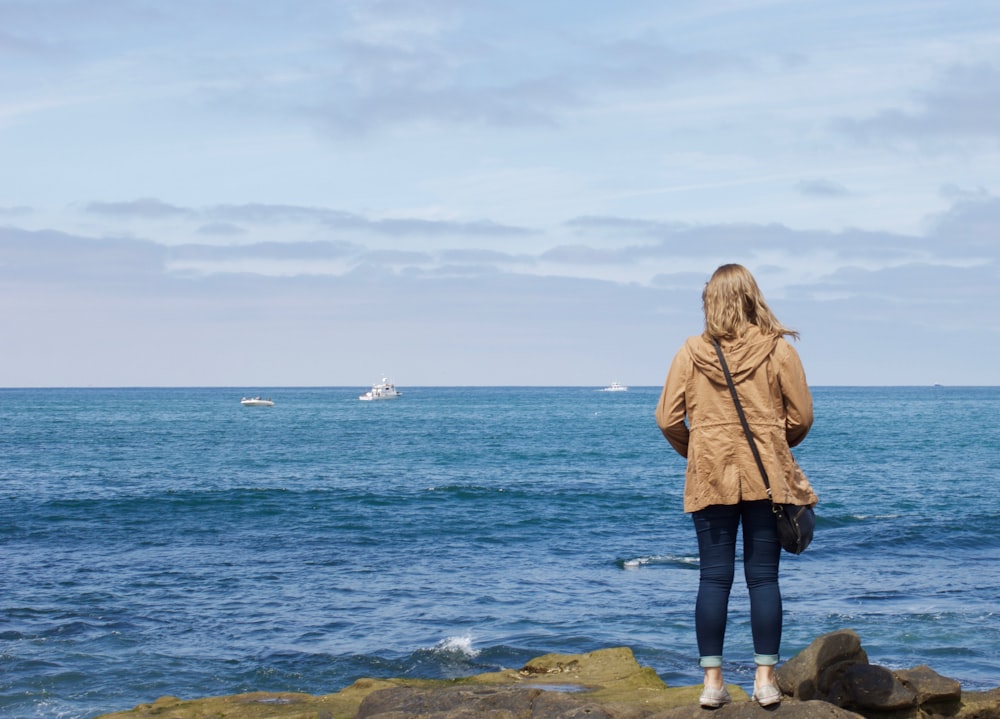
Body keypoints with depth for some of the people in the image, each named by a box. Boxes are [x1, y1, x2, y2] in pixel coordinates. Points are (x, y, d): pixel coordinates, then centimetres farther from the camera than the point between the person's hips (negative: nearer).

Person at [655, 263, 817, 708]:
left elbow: (668, 419, -1)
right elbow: (801, 418, 1)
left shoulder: (692, 352, -1)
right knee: (763, 577, 3)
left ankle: (713, 680, 3)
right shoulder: (778, 350, -2)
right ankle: (765, 679, 3)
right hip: (768, 477, 0)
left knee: (713, 578, 3)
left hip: (709, 476, 1)